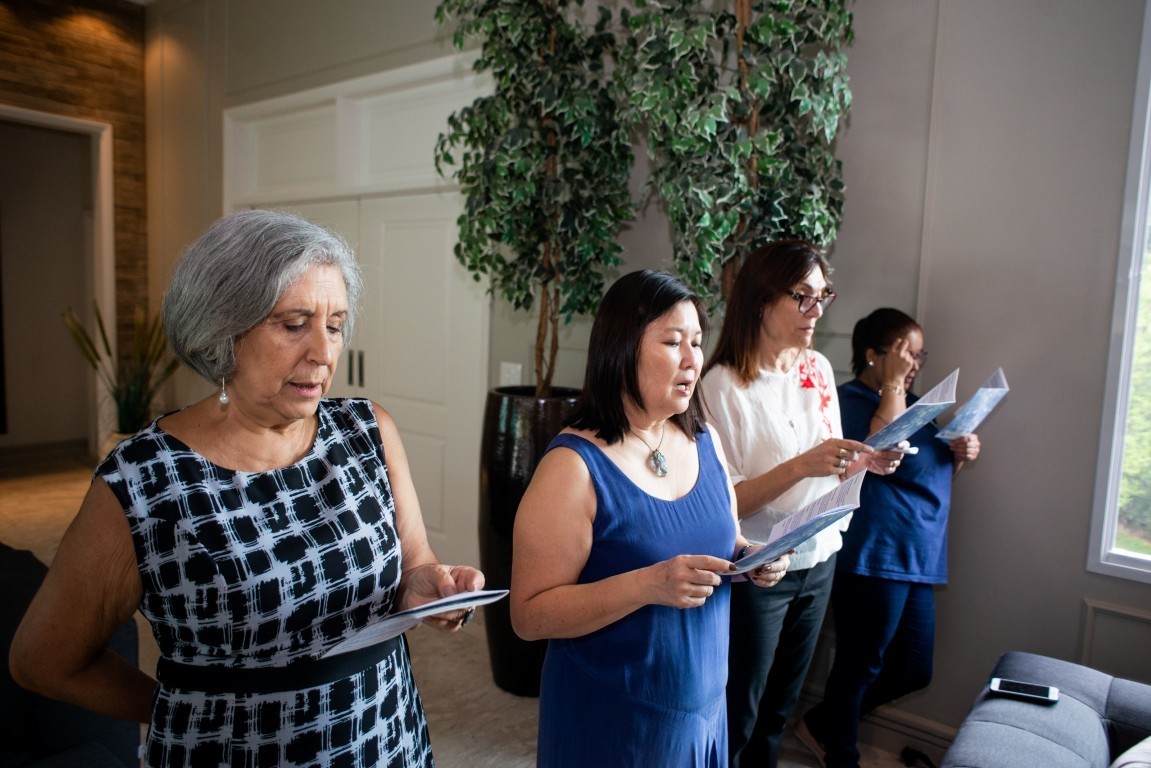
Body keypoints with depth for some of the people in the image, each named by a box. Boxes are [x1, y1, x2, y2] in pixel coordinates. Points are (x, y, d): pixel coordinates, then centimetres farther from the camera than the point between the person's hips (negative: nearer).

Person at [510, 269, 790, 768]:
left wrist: (754, 559, -8)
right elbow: (529, 616, -20)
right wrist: (647, 586, -31)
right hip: (612, 719, -6)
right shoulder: (574, 465, -21)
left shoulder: (703, 441, -1)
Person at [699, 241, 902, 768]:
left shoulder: (819, 368, 1)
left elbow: (828, 468, 12)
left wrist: (863, 461, -8)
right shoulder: (724, 384, -19)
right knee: (736, 721, 10)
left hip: (818, 560, 6)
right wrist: (800, 467, -30)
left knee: (778, 710, 22)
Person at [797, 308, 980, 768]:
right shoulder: (849, 398, -8)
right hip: (873, 554, -9)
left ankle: (822, 725, 32)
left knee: (913, 671, 14)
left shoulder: (912, 402, 19)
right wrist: (893, 384, -17)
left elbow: (931, 469, 27)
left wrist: (960, 454, 6)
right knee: (861, 665, 3)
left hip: (917, 557, 9)